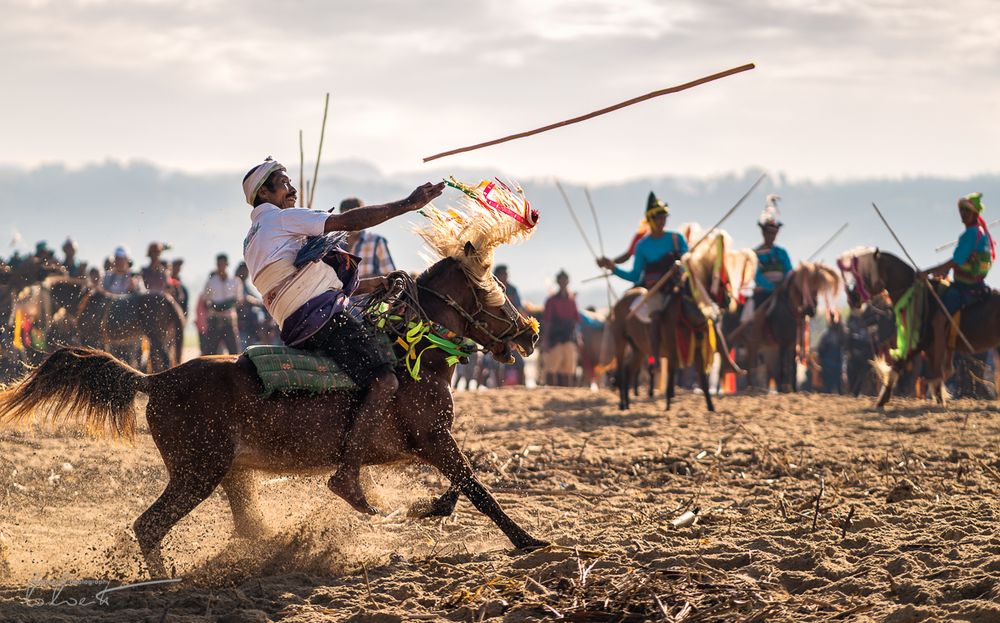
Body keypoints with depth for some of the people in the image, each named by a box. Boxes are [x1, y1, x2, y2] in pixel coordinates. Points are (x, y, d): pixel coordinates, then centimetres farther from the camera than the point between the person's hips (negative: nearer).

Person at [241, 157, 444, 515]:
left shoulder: (253, 242, 29)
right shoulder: (282, 219, 1)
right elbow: (348, 222, -8)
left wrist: (379, 284, 25)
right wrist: (407, 204, -6)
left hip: (298, 330, 10)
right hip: (323, 318, -10)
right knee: (385, 380, -22)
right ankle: (348, 474, -29)